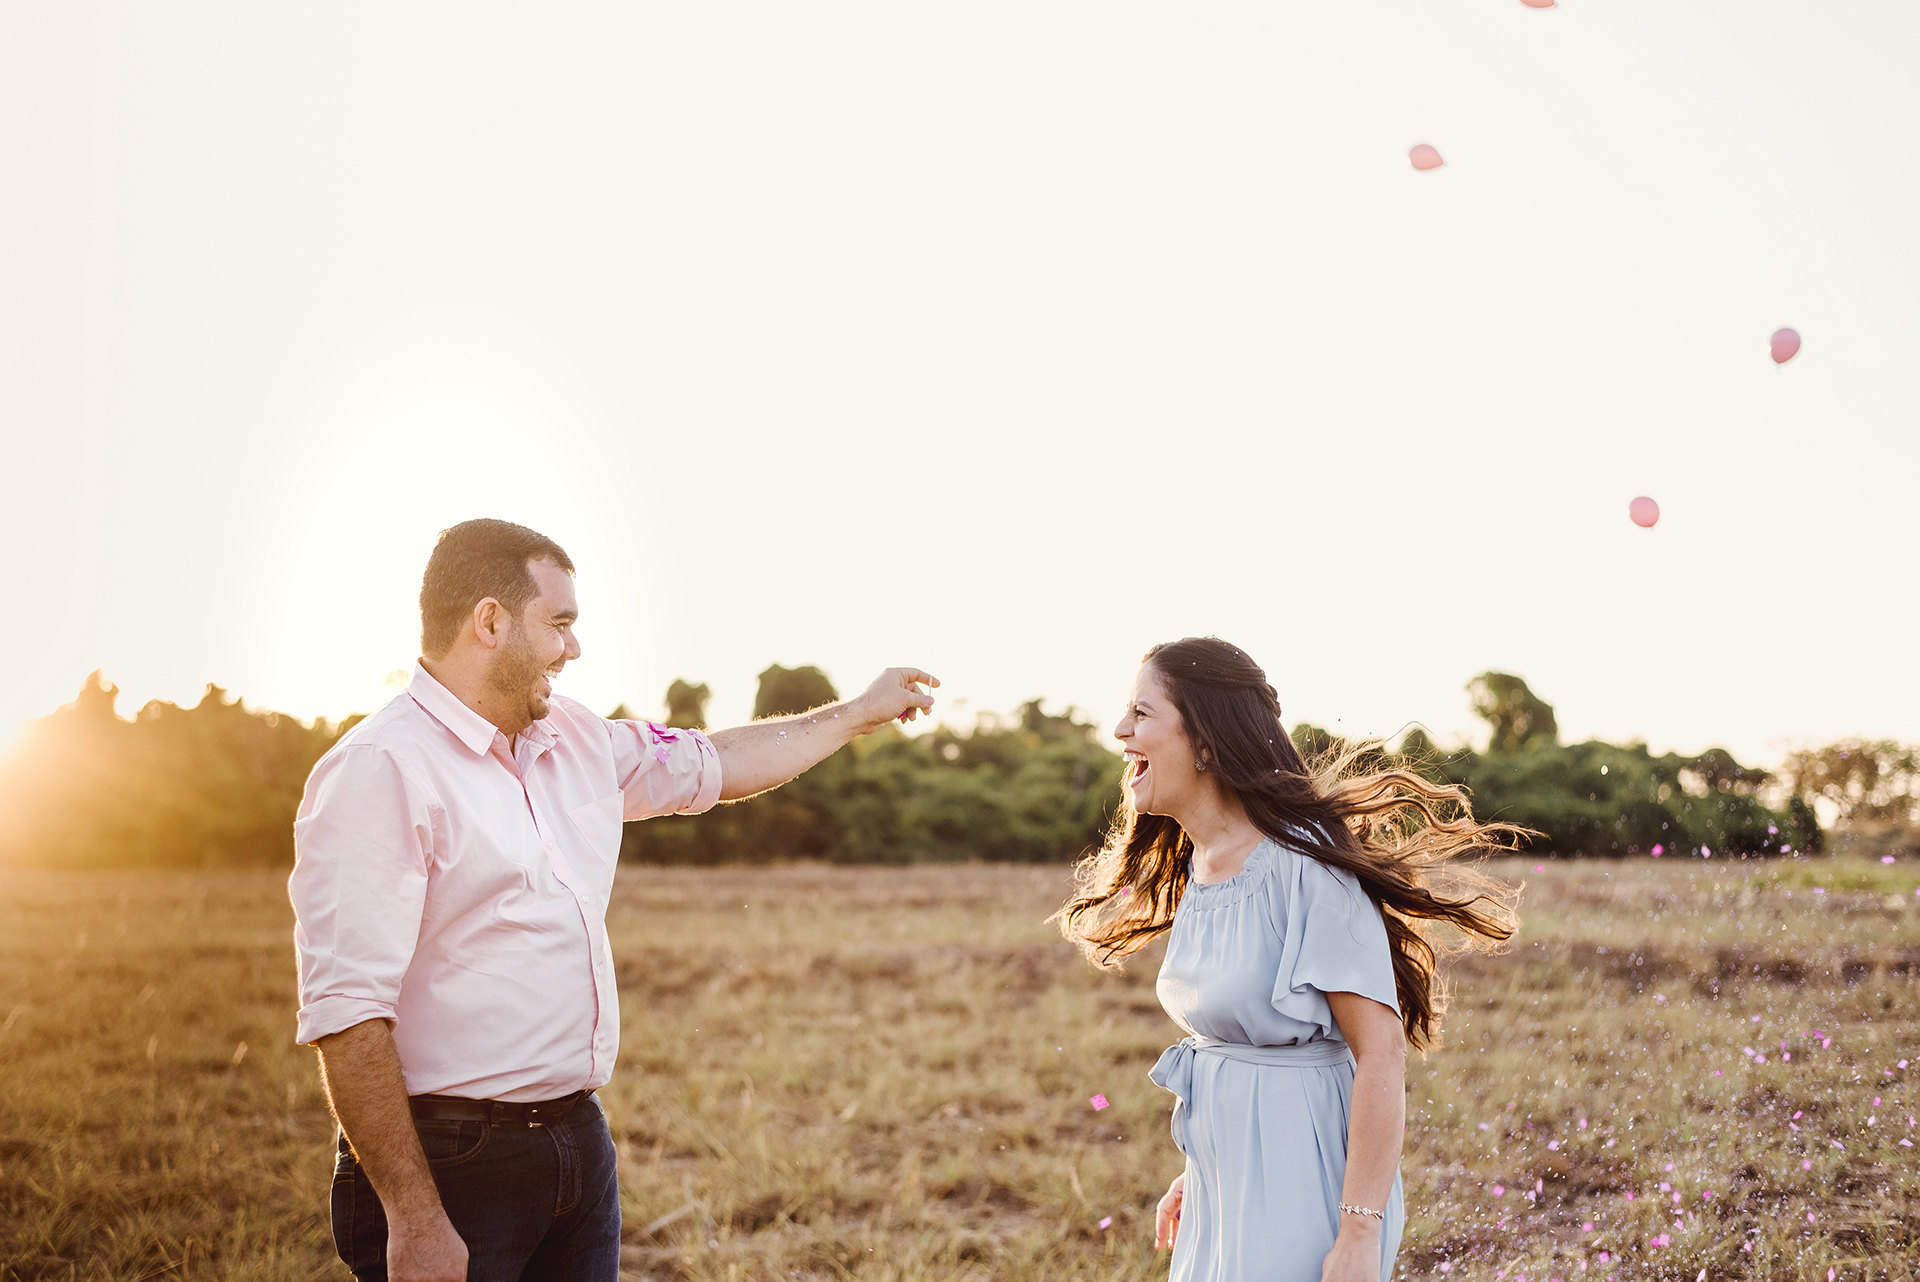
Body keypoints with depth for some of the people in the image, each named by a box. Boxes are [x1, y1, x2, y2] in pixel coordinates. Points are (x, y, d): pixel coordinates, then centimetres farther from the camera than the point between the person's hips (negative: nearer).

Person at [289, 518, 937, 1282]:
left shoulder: (577, 743, 11)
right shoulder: (380, 771, -15)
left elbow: (714, 763, 29)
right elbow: (345, 1016, -21)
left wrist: (860, 715, 35)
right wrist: (414, 1220, -23)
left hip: (580, 1141, 8)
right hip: (452, 1162, -8)